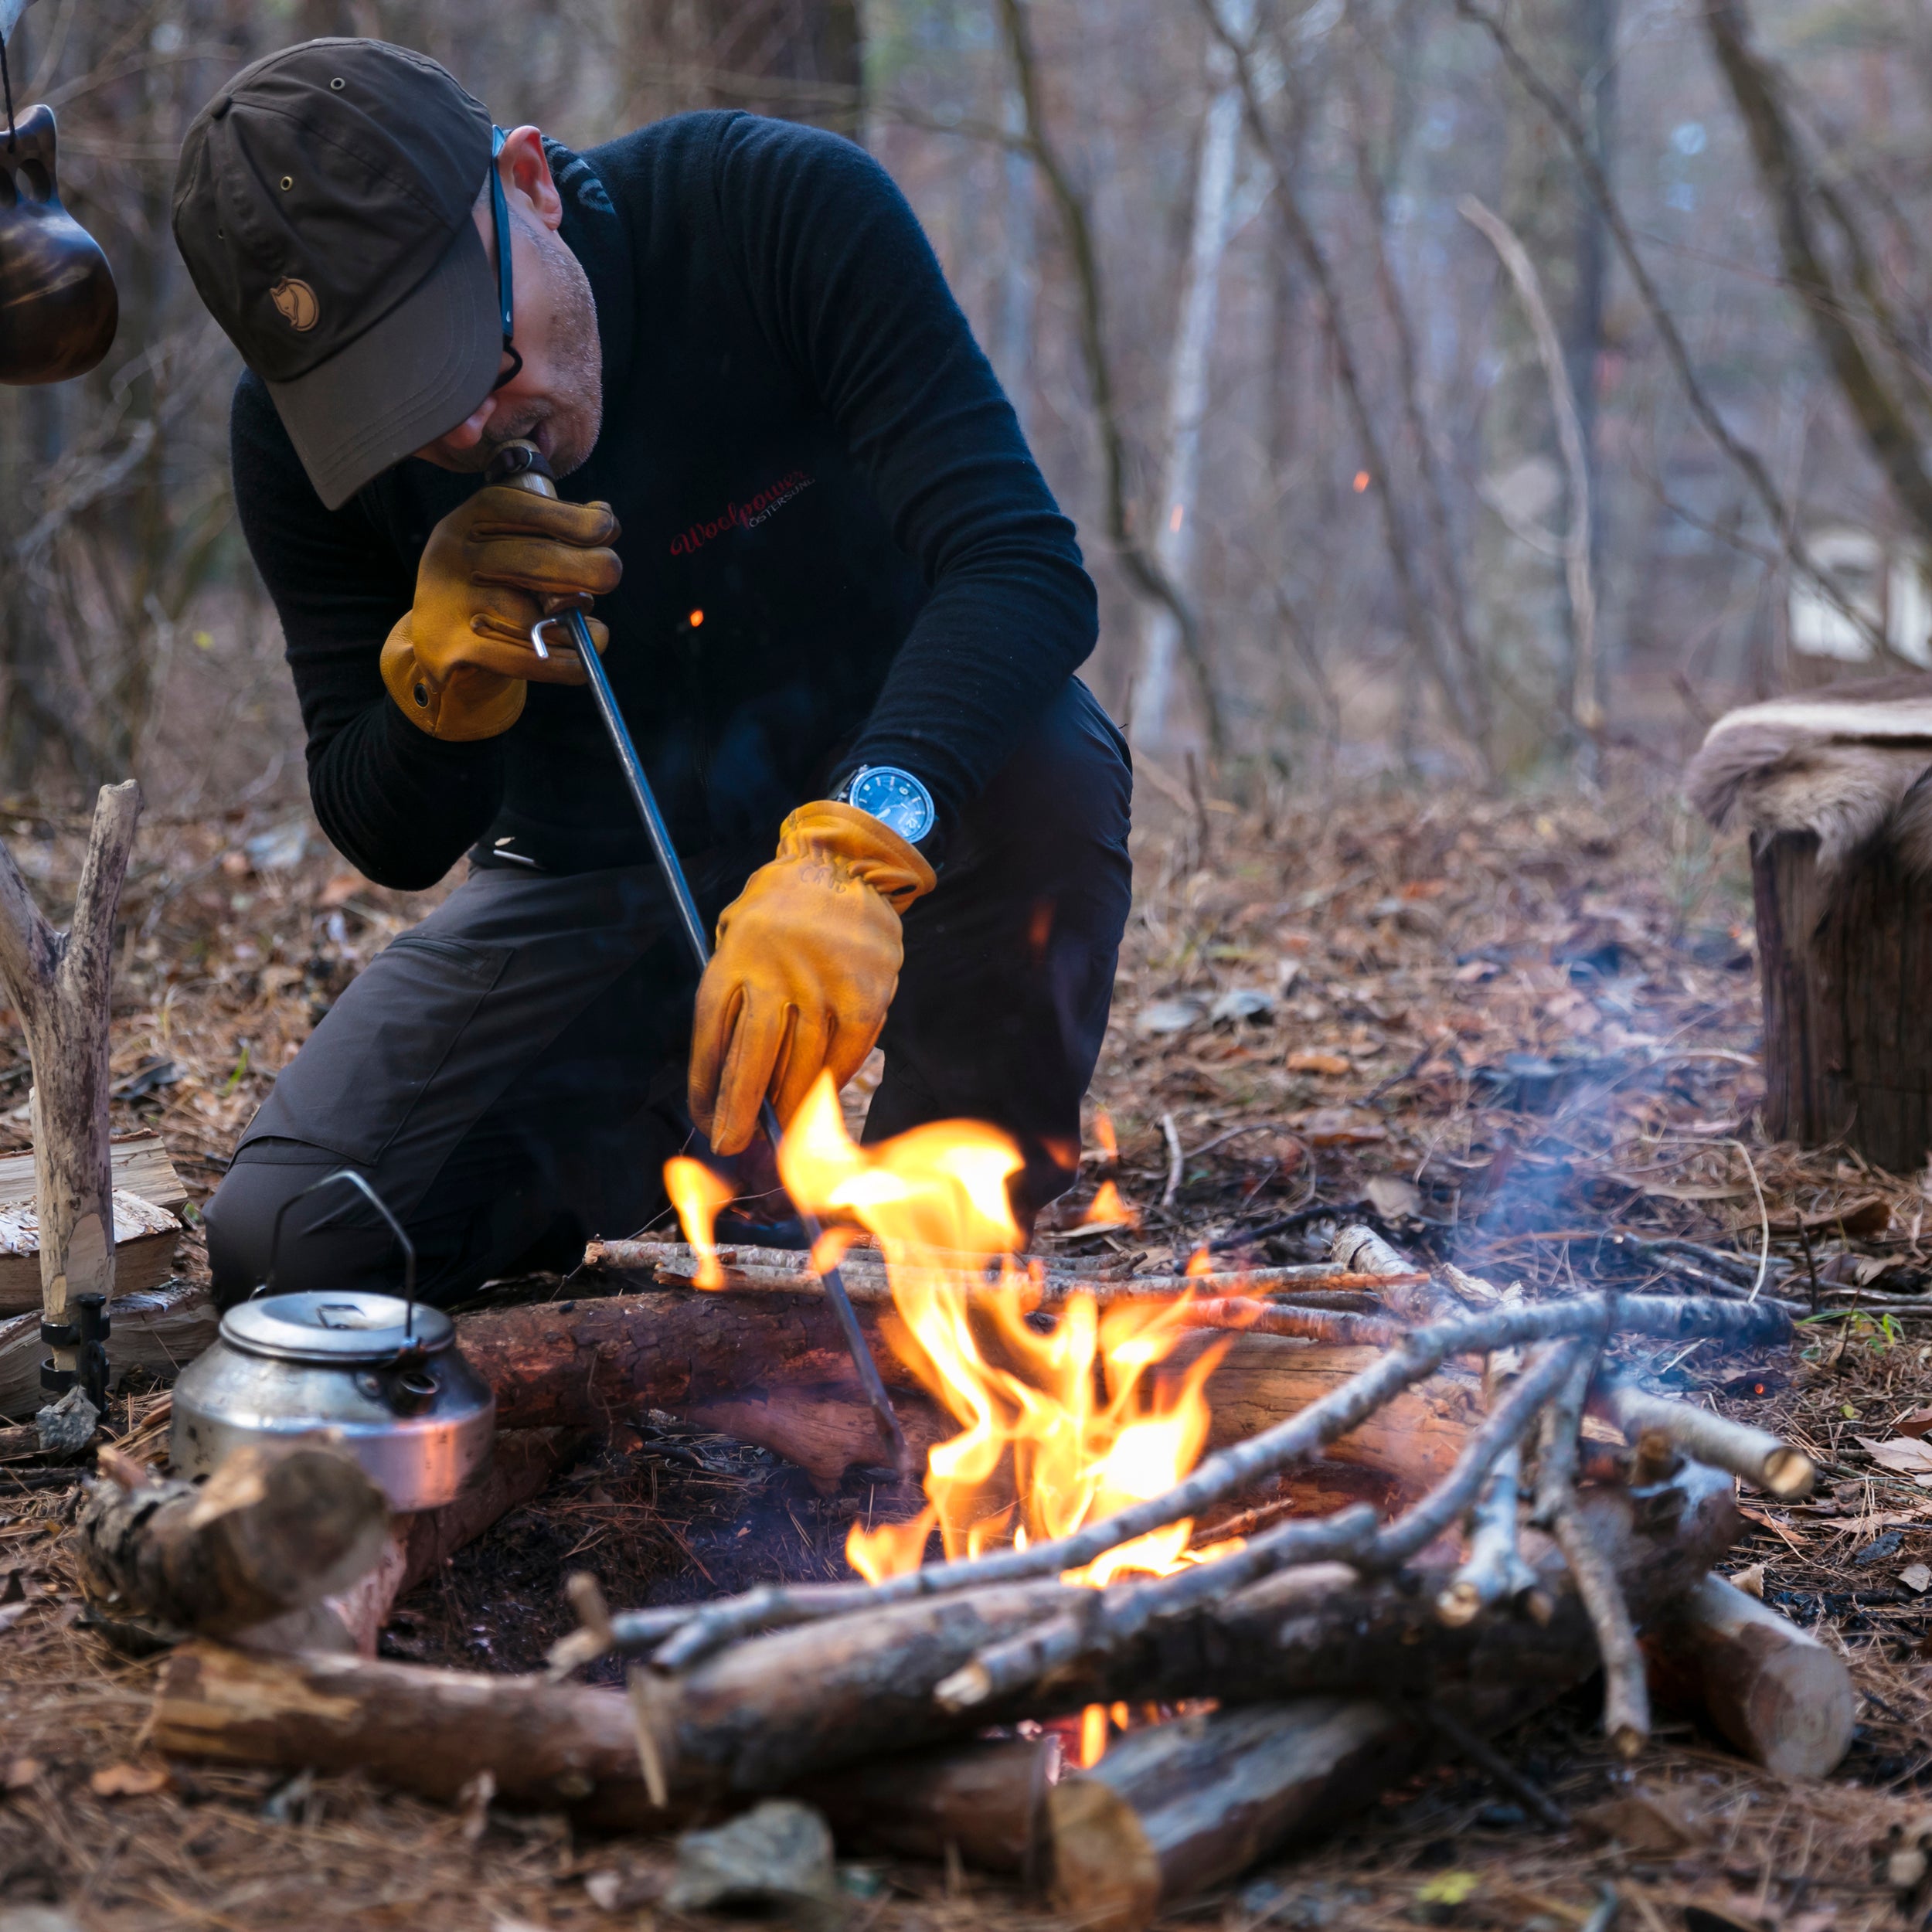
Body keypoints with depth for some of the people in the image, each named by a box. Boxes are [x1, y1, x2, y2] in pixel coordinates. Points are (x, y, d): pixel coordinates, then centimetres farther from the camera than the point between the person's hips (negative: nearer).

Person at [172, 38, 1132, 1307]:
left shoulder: (788, 210, -23)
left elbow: (1027, 564, -32)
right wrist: (439, 667, -30)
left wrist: (849, 849, -50)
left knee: (1051, 764, -38)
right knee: (286, 1241, -16)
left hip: (883, 794, -2)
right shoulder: (294, 437, -14)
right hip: (591, 867, 2)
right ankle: (702, 1137, 11)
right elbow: (392, 844, -6)